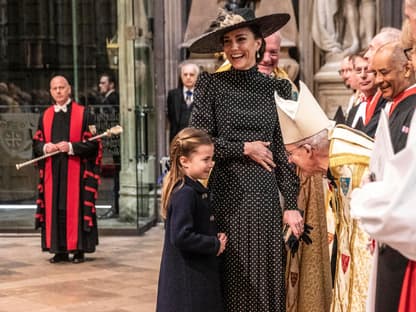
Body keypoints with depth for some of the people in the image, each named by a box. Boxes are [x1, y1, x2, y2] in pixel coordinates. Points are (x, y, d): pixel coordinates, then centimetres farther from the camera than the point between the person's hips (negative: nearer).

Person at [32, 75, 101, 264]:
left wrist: (71, 147, -18)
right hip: (52, 172, 4)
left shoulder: (83, 114, 0)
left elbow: (92, 143, -5)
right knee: (54, 209, 3)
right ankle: (59, 250, 10)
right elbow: (36, 142, 14)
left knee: (75, 208, -2)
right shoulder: (45, 116, 13)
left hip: (75, 171, -4)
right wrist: (45, 147, -8)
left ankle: (78, 250, 5)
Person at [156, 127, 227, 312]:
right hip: (186, 280, -10)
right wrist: (215, 245, -16)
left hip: (199, 274, 10)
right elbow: (181, 237, -27)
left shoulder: (196, 189, 10)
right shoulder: (185, 194, -20)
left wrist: (215, 239, 2)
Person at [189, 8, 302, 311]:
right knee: (232, 282, 3)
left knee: (267, 279, 6)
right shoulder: (211, 84, -2)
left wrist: (292, 205, 1)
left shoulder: (275, 87, 7)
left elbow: (284, 150, 6)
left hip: (265, 196, 3)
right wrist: (244, 148, -8)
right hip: (226, 195, -3)